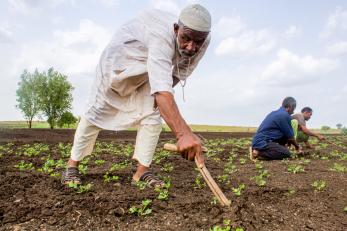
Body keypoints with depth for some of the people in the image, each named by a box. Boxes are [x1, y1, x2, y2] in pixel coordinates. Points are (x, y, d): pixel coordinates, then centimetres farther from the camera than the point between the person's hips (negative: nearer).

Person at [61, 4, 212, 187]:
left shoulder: (202, 41, -21)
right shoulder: (162, 36, -44)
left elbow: (180, 73, -3)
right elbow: (161, 89, -58)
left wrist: (162, 95, -12)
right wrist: (183, 133, -69)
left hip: (151, 67, 6)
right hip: (121, 54, -5)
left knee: (153, 112, -8)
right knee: (98, 110, -5)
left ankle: (142, 171, 1)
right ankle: (72, 165, 10)